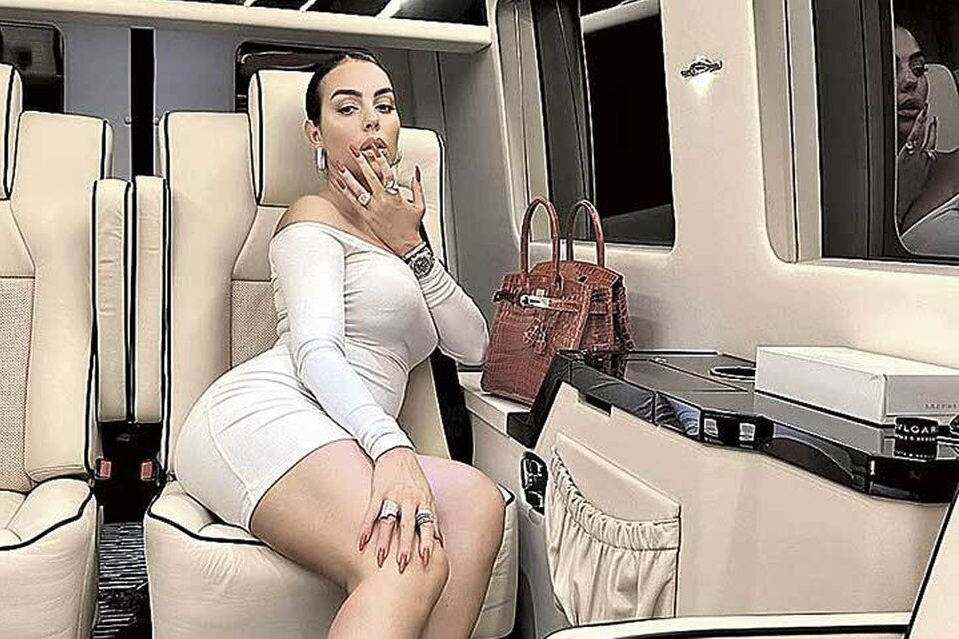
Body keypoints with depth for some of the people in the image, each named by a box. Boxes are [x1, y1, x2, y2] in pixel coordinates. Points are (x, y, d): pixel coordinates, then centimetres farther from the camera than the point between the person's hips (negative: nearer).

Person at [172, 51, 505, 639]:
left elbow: (473, 347, 21)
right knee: (413, 565, -35)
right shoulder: (315, 218, 8)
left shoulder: (396, 232, 33)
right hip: (264, 414, -7)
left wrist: (408, 245, 8)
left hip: (343, 442, 7)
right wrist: (393, 449, -29)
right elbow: (314, 351, -11)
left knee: (477, 503, -26)